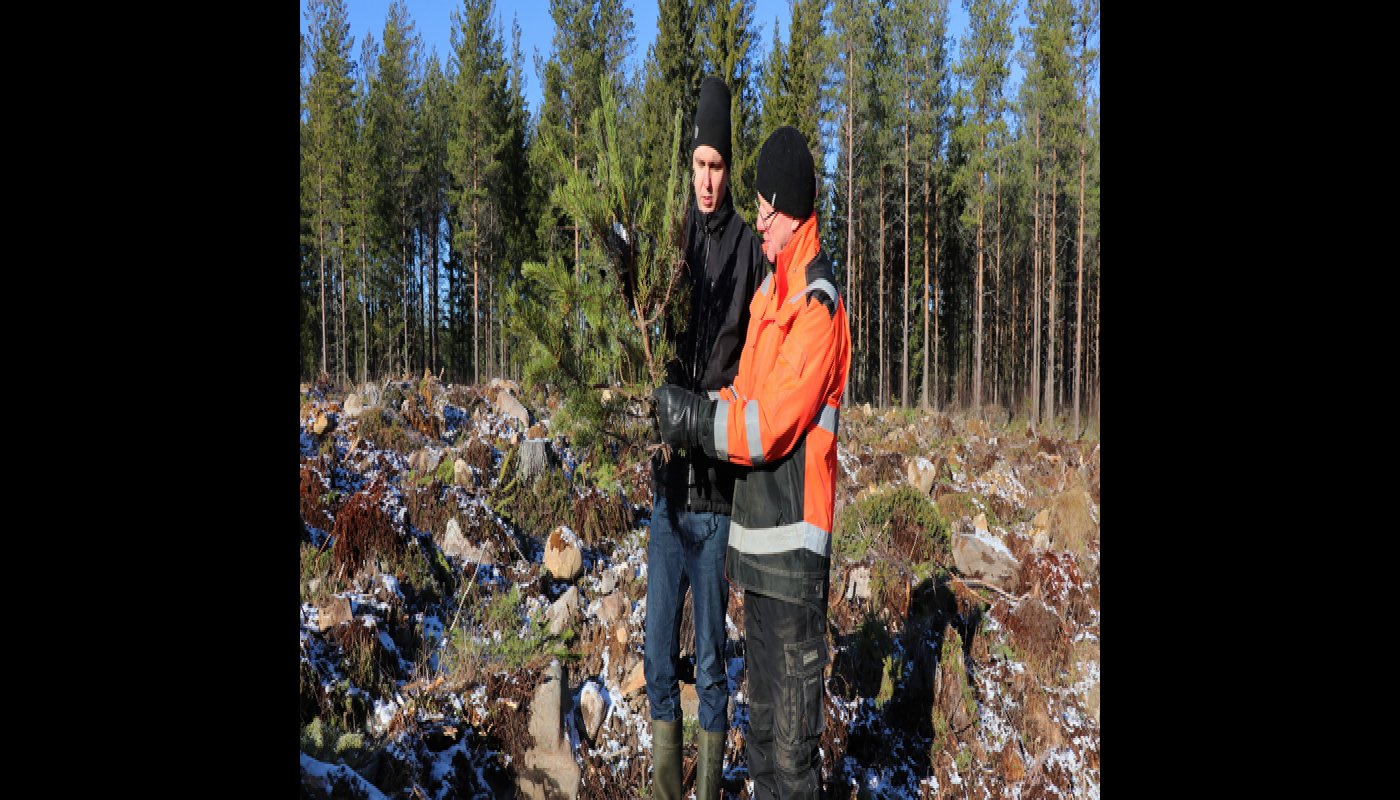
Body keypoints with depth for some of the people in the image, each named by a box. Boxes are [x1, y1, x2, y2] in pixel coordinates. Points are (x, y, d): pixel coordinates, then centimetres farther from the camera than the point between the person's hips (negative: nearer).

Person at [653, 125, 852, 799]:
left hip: (794, 543, -9)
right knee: (761, 721, 22)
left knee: (793, 742, 2)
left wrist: (695, 419, -12)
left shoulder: (818, 306, -15)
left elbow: (771, 423, -20)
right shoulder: (768, 293, 15)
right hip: (756, 539, 9)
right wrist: (696, 415, -1)